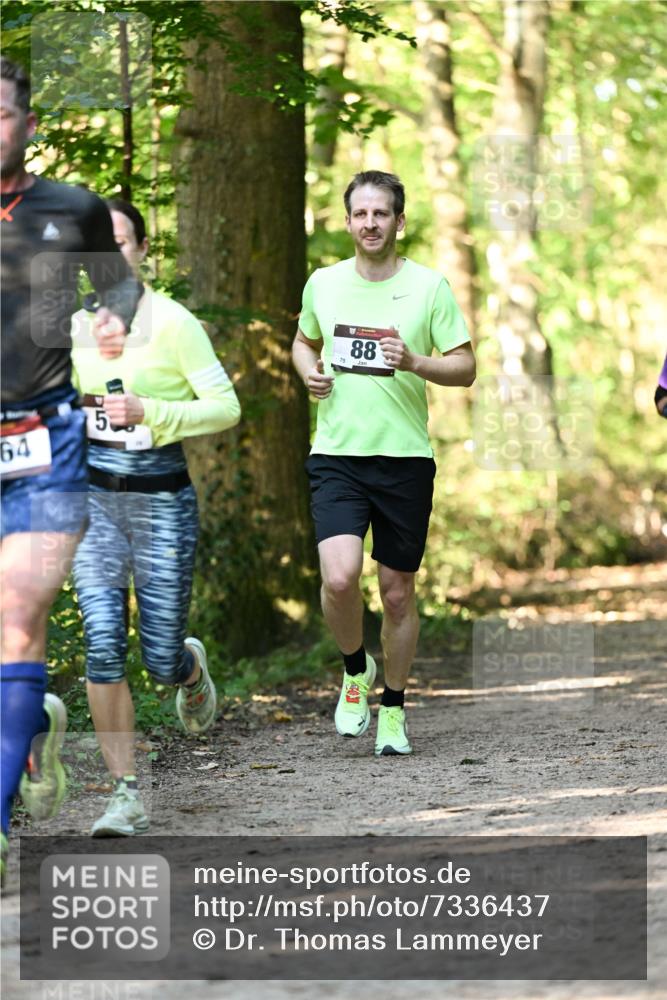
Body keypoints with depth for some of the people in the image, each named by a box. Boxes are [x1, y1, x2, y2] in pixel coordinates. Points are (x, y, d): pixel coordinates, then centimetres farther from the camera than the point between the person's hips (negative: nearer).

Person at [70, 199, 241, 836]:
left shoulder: (171, 322, -9)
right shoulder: (74, 325, 6)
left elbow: (226, 407, -9)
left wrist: (149, 412, -20)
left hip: (160, 500, -3)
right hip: (92, 497, 3)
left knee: (161, 662, 1)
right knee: (103, 644, -12)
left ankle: (190, 664, 41)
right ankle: (125, 794, -5)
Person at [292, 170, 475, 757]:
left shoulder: (429, 286, 0)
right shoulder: (324, 283, 7)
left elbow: (465, 368, 1)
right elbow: (304, 341, 25)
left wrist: (415, 364, -17)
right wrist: (309, 372, 3)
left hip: (405, 457, -1)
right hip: (337, 454, 1)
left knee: (398, 593, 6)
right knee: (340, 577, -19)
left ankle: (393, 710, 24)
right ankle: (356, 670, 9)